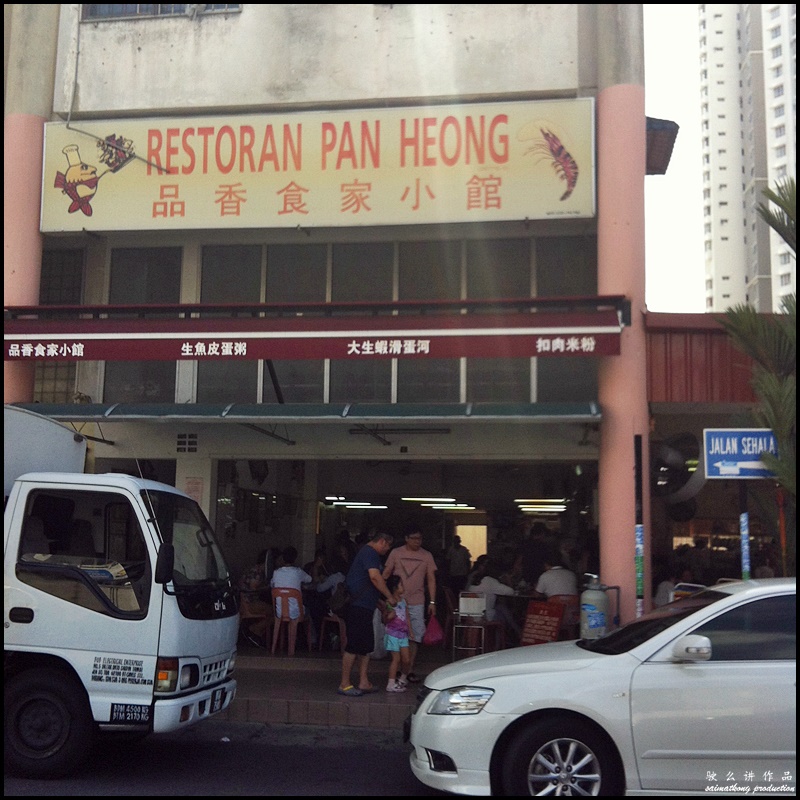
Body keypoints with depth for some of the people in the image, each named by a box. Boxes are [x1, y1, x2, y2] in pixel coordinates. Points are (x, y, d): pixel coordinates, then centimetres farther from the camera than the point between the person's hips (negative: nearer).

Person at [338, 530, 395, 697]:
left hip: (364, 606, 11)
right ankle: (344, 684, -2)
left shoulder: (368, 552, 21)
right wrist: (390, 597, -15)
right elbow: (375, 577, -23)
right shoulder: (370, 553, -11)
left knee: (366, 646, 13)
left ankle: (364, 683, 17)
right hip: (359, 607, -11)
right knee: (354, 645, -7)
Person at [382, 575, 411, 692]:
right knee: (396, 658, -5)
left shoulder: (404, 601, 10)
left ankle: (402, 679, 27)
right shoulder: (389, 603, -10)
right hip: (393, 634, -6)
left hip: (403, 634, 6)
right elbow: (384, 620, -5)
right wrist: (389, 617, -25)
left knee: (406, 659, 5)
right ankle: (391, 684, 2)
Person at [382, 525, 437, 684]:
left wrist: (432, 602, 0)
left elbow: (431, 580, 6)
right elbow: (386, 574, 6)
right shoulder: (396, 553, 2)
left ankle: (410, 670, 3)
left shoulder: (427, 556, 4)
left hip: (416, 603, 1)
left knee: (415, 636, -4)